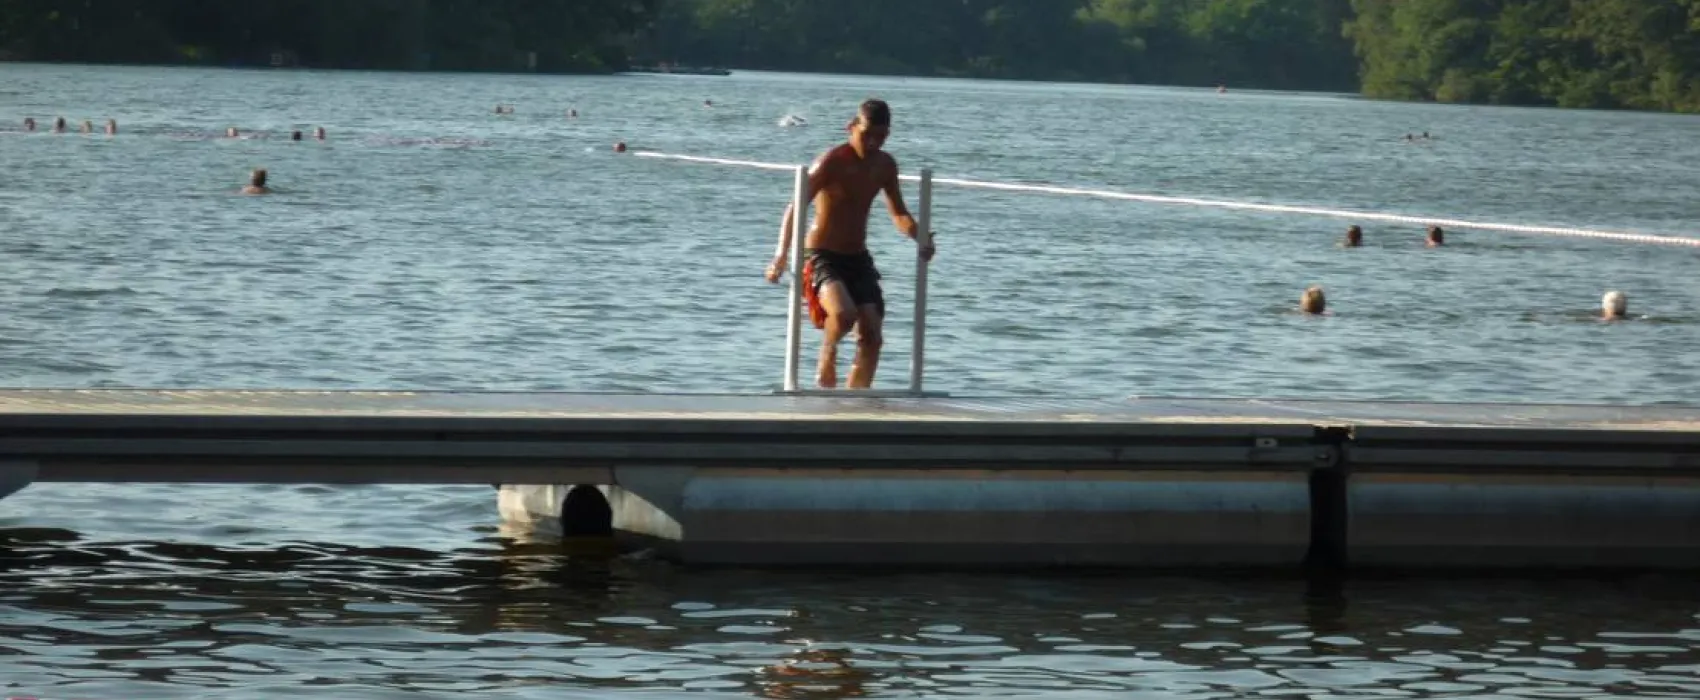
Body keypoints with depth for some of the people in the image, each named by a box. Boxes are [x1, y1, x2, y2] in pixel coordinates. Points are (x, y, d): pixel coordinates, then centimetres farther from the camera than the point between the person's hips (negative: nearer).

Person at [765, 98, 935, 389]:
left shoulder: (885, 165, 5)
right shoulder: (832, 162, -16)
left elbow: (899, 214, 17)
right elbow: (796, 208, -22)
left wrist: (919, 239, -5)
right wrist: (782, 253, -36)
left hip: (858, 258, 6)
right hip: (822, 257, -6)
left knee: (872, 337, -4)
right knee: (844, 313, -33)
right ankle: (827, 354, 0)